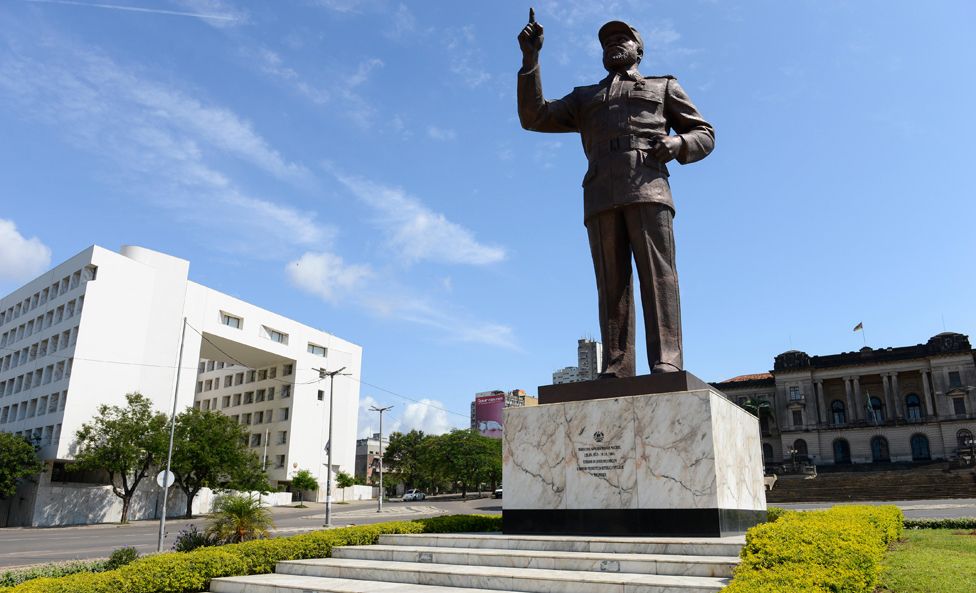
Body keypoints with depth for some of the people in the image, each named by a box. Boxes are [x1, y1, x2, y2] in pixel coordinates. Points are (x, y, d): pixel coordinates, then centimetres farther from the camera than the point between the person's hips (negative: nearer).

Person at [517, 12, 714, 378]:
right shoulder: (584, 98, 34)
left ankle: (667, 366, -25)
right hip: (601, 197, 2)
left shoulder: (663, 87, 29)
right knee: (612, 283, -9)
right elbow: (534, 118, 22)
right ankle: (616, 373, -16)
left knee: (657, 273, -17)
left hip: (648, 188, -2)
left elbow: (704, 135, 22)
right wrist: (530, 57, 13)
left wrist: (677, 144, -3)